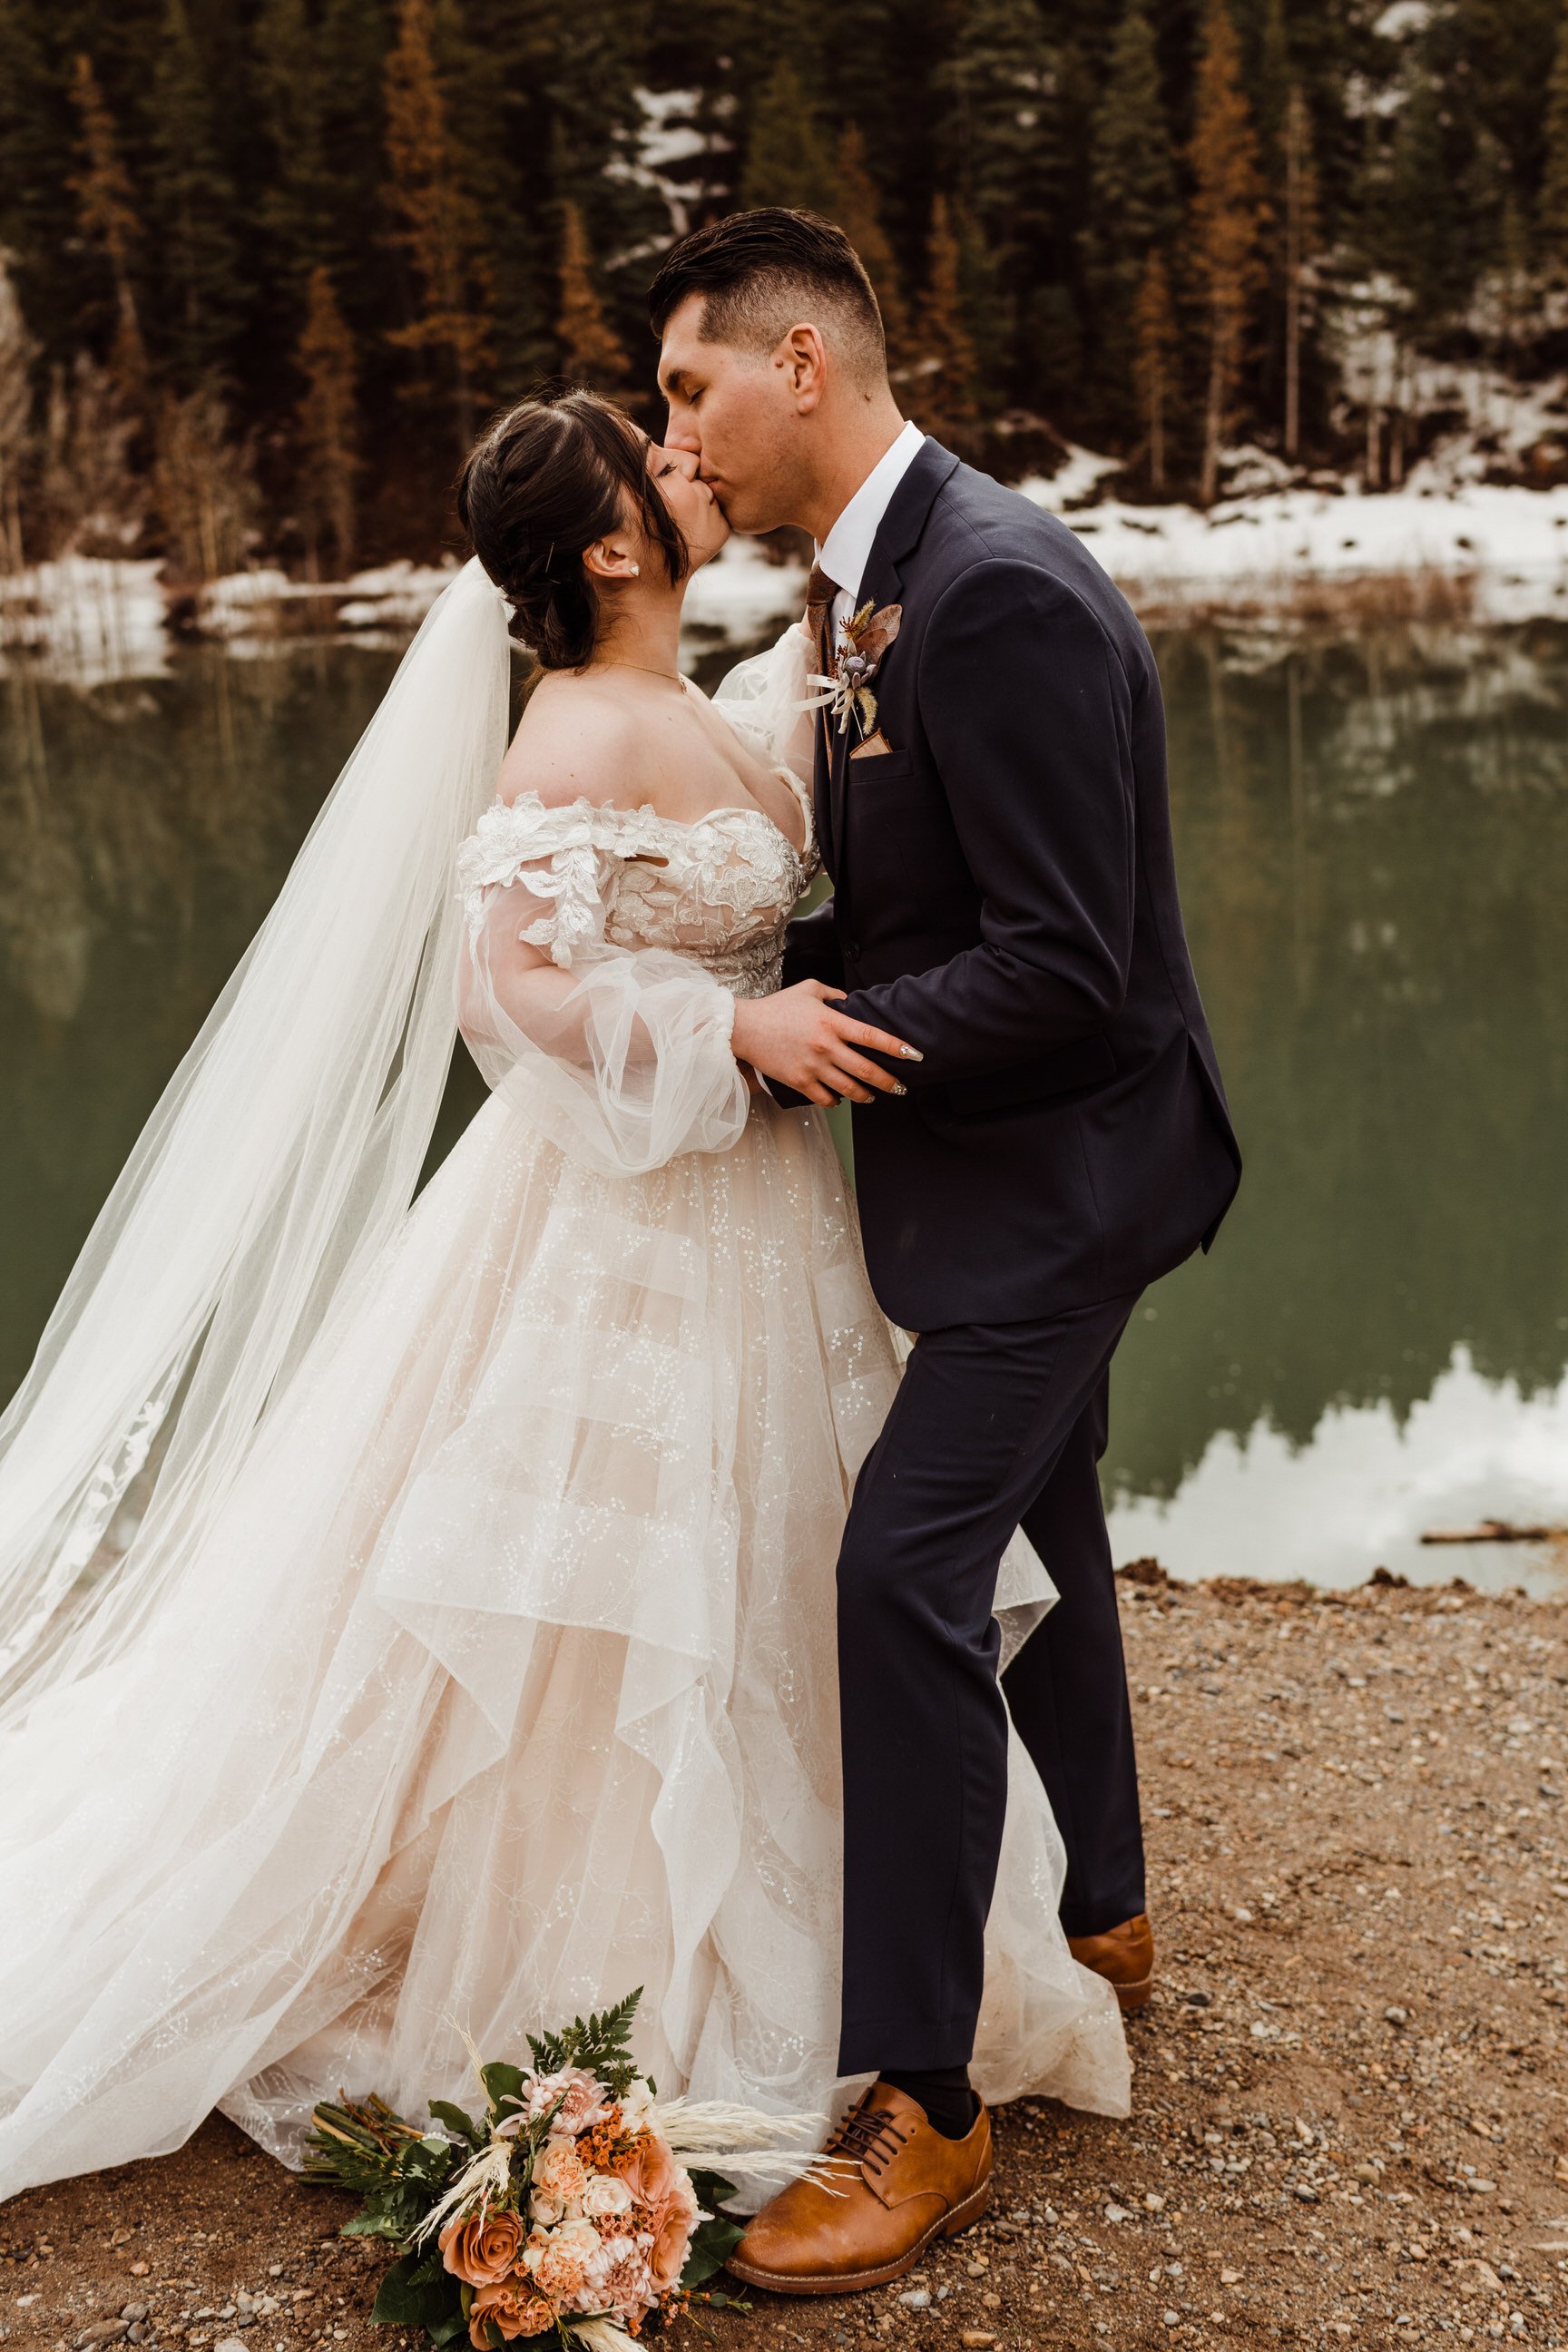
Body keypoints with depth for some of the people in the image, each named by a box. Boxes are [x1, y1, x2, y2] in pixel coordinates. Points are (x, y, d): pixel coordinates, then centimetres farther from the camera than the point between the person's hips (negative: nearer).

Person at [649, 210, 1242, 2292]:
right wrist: (770, 979, -3)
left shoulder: (998, 592, -25)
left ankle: (921, 2103, 0)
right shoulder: (877, 583, 6)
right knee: (1031, 1520, 22)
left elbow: (1062, 967, -28)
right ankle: (1099, 1913, 44)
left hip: (1063, 1161, -10)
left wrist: (816, 1030, -19)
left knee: (908, 1561, -13)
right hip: (1013, 1159, 10)